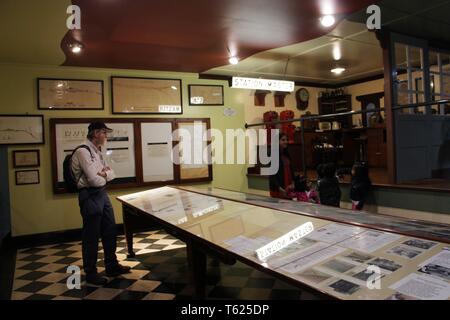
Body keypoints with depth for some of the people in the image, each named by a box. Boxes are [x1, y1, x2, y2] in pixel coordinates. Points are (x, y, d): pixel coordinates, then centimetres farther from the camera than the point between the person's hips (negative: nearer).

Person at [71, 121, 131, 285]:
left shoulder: (97, 151, 13)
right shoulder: (83, 151, -16)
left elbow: (111, 173, 12)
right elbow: (94, 179, -22)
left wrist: (104, 174, -9)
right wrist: (104, 178, -2)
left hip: (102, 194, 9)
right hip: (90, 196, -9)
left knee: (110, 232, 15)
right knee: (91, 236, 3)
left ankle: (112, 266, 30)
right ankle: (90, 273, 18)